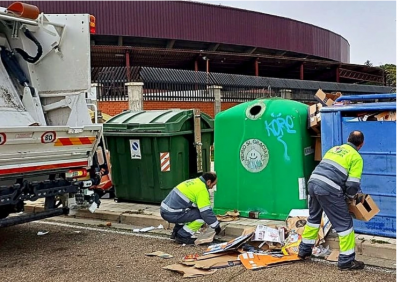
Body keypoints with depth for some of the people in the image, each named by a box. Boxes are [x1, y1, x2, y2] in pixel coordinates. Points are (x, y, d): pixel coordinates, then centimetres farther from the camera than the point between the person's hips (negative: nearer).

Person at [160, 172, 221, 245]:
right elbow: (206, 211, -14)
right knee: (201, 216, -9)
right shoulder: (202, 189, -12)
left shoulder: (194, 181, 17)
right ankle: (182, 236, -2)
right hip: (172, 214, -10)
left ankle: (176, 232, 23)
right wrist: (216, 226, 1)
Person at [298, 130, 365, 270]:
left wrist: (342, 193, 35)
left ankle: (304, 250, 36)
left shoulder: (334, 149, 25)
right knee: (344, 223, 6)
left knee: (314, 217, 26)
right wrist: (349, 196, 18)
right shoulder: (356, 157, 4)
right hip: (328, 189, -7)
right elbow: (353, 185, -4)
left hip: (313, 182, 7)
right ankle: (347, 260, 12)